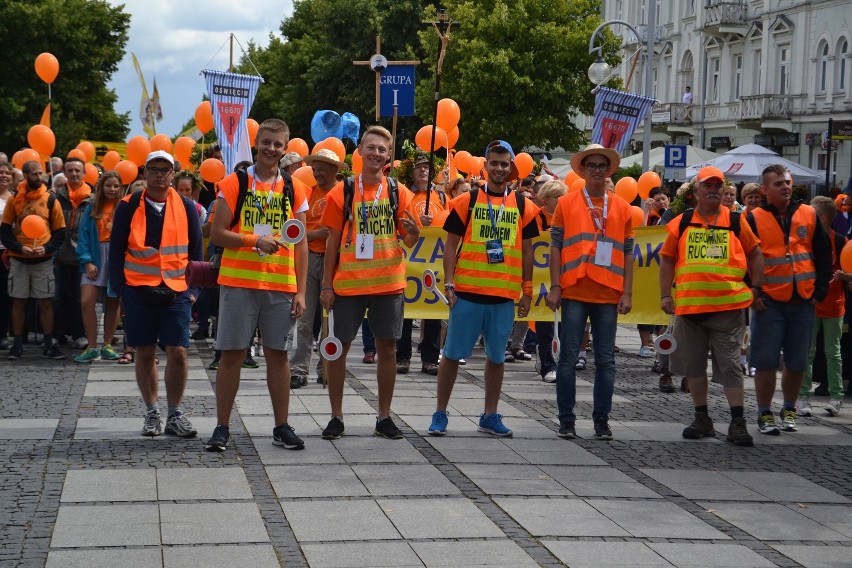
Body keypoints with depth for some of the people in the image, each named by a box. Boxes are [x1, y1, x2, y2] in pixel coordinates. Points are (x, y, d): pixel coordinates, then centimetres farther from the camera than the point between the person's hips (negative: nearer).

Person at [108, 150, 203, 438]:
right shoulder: (128, 207, 3)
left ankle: (174, 414, 7)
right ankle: (152, 413, 17)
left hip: (176, 292, 0)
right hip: (138, 291, 0)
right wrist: (119, 288, -1)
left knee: (177, 352, -5)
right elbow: (116, 250, 6)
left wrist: (193, 289, 3)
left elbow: (195, 251, 9)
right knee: (145, 352, 5)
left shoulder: (186, 207, 6)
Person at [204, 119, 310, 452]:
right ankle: (222, 427, 8)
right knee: (231, 353, 1)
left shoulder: (295, 189, 8)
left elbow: (300, 244, 8)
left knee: (278, 354, 6)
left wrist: (301, 291, 2)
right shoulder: (234, 184, 1)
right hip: (239, 283, -2)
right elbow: (217, 234, -2)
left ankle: (282, 426, 15)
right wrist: (256, 240, -17)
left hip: (281, 286, 2)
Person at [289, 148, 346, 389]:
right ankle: (299, 369, 1)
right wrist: (318, 233, -13)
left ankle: (326, 368, 14)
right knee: (305, 318, 0)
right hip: (309, 258, 2)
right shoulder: (308, 193, 8)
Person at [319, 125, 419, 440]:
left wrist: (413, 232, -17)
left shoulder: (399, 192, 4)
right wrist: (326, 284, -1)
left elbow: (408, 241, 7)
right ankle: (336, 416, 12)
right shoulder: (342, 191, 1)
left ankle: (384, 416, 16)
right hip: (348, 282, -1)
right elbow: (333, 240, 3)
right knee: (338, 346, 1)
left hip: (388, 282, 1)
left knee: (387, 348, 5)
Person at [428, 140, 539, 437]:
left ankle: (490, 416, 18)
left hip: (505, 294, 2)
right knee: (452, 354, 2)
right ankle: (440, 414, 9)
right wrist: (449, 283, -6)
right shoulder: (467, 201, 2)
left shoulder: (524, 206, 8)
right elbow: (451, 245, 2)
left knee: (496, 356, 9)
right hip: (467, 291, -2)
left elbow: (526, 252, 12)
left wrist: (527, 292, 9)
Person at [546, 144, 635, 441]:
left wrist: (627, 293, 3)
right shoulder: (566, 203, 4)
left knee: (606, 360, 4)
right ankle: (566, 419, 7)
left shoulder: (622, 208, 10)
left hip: (608, 294, 2)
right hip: (574, 293, -2)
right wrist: (555, 286, -5)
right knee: (569, 357, 0)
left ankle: (601, 419, 12)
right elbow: (556, 247, 3)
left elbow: (628, 253, 10)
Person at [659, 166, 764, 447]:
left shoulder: (735, 222, 4)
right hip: (689, 305, 2)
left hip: (728, 306, -2)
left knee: (729, 364, -2)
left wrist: (756, 289, 4)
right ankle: (702, 419, 21)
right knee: (693, 364, 9)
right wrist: (665, 295, 3)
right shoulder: (682, 223, 7)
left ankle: (738, 423, 2)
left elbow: (755, 254, 11)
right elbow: (667, 259, 10)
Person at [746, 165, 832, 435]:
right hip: (769, 302, -2)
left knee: (797, 362, 8)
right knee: (766, 361, -1)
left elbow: (824, 255, 9)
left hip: (803, 302, 3)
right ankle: (765, 414, 10)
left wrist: (819, 291, 3)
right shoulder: (754, 219, -2)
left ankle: (789, 410, 25)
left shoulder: (809, 215, 6)